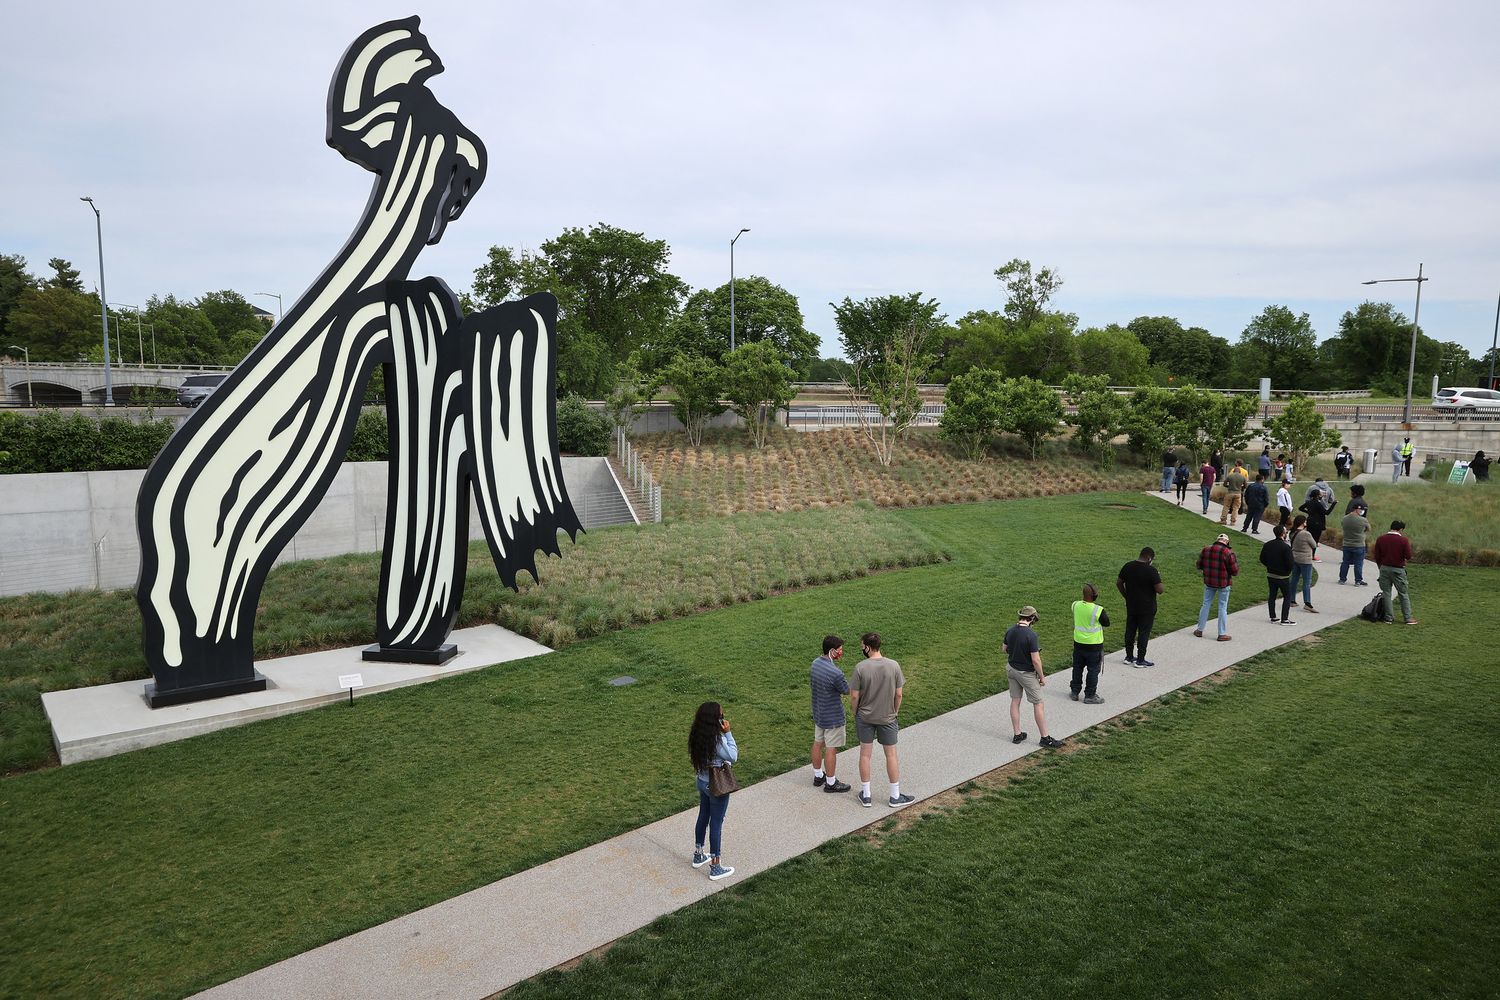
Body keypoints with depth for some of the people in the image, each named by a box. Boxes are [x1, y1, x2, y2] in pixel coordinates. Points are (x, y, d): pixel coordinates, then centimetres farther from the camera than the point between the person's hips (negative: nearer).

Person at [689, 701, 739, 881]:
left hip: (702, 782, 8)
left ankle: (698, 856, 41)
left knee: (703, 818, 23)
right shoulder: (717, 739, -29)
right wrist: (728, 733, -20)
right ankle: (715, 869, 17)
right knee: (716, 824, 5)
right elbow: (733, 756, -19)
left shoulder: (697, 735, -6)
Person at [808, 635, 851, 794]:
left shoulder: (815, 663, -6)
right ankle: (830, 783, 20)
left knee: (818, 743, 20)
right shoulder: (835, 673, -31)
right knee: (831, 749, 6)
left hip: (818, 713, 8)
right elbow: (847, 690, -15)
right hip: (833, 717, -8)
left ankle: (818, 776, 36)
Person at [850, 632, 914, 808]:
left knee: (865, 754, 13)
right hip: (887, 718, 0)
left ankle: (866, 795, 22)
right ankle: (895, 796, 22)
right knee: (891, 755, 12)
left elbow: (854, 696, -11)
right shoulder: (894, 666, -14)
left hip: (865, 717, 0)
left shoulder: (861, 667, -17)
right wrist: (895, 712, 9)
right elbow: (898, 694, -7)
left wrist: (856, 713, 7)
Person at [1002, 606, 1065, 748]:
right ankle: (1045, 738, 13)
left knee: (1015, 701, 14)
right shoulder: (1031, 635, -25)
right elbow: (1035, 660, -23)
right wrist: (1042, 677, -10)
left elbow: (1004, 648, 11)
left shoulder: (1010, 631, -4)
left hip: (1011, 668, 7)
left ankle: (1017, 734, 22)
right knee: (1038, 704, 5)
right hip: (1026, 673, -7)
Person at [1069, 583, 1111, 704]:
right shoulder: (1098, 610, -24)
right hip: (1094, 645, -5)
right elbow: (1106, 623, -9)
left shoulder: (1075, 605, -8)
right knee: (1093, 670, 8)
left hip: (1078, 643, 5)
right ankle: (1090, 696, 15)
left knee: (1077, 668, 19)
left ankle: (1075, 691, 29)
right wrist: (1106, 615, 9)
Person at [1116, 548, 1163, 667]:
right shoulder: (1151, 570, -19)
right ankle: (1140, 660, 10)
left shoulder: (1127, 566, -1)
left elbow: (1118, 583, 6)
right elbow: (1159, 590, -18)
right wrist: (1158, 579, 0)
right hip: (1147, 608, -5)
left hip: (1131, 607, 5)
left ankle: (1129, 657, 24)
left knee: (1130, 631, 14)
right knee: (1144, 633, 4)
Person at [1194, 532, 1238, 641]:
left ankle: (1200, 630, 23)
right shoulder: (1228, 553, -16)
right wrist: (1235, 562, 5)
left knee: (1206, 604, 16)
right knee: (1223, 608, 6)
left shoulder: (1206, 550, -3)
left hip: (1209, 582, 4)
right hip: (1224, 584, -4)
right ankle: (1222, 634, 13)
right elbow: (1235, 571, -12)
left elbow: (1199, 565, 7)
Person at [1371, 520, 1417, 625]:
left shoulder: (1380, 539, -1)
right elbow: (1408, 557, -10)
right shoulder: (1404, 540, -10)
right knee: (1404, 594, 8)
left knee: (1386, 593, 8)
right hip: (1398, 570, -2)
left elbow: (1376, 557, 3)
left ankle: (1389, 617, 9)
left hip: (1385, 568, 2)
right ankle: (1407, 618, 11)